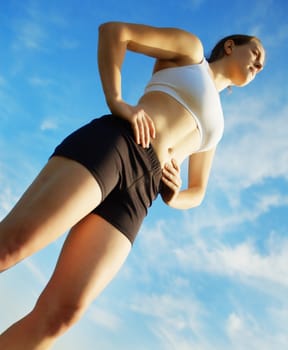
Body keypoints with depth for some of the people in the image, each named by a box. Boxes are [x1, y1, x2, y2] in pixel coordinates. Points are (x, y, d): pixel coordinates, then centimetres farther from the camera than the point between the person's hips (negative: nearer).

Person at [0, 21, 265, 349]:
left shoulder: (213, 126, 38)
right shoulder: (191, 48, 23)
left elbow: (197, 193, 38)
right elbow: (113, 30, 12)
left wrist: (172, 196, 14)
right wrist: (116, 101, -2)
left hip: (136, 195, 5)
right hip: (110, 145, -4)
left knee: (63, 311, -15)